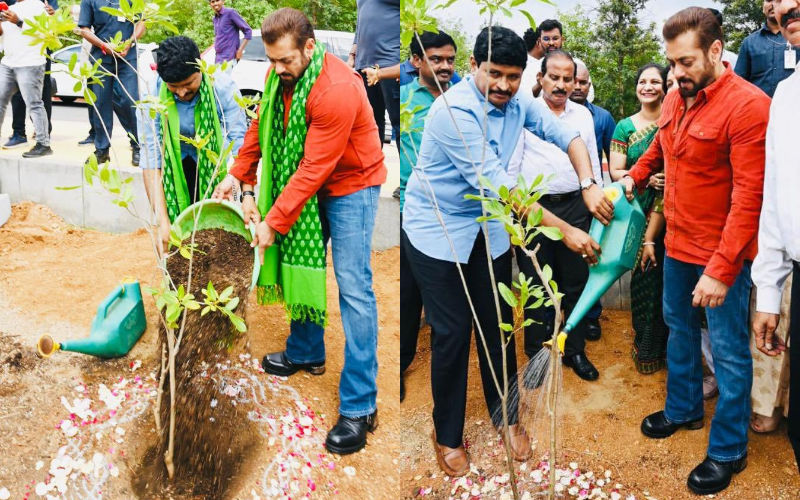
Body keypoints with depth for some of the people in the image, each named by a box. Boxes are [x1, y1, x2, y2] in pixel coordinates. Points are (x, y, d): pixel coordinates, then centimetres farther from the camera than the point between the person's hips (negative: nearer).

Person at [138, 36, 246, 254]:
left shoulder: (223, 87, -27)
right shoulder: (153, 93, -27)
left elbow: (239, 144, -31)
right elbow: (151, 155, -30)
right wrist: (162, 220, -37)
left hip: (211, 163, 0)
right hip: (173, 164, 0)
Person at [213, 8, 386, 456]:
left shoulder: (337, 91, -31)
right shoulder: (281, 72, -5)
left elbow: (314, 169, -30)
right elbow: (261, 125, 8)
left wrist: (273, 223, -26)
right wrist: (239, 176, 1)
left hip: (350, 186, -8)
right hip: (306, 184, 8)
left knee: (353, 287, -13)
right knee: (300, 263, 16)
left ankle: (360, 406, -10)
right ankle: (306, 353, 39)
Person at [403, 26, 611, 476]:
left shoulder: (519, 102, -4)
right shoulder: (455, 110, -28)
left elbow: (568, 135, -6)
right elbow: (498, 185, -31)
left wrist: (590, 187, -26)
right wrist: (565, 231, -30)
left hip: (489, 228, 6)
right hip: (437, 230, -6)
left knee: (498, 324, 11)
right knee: (453, 332, -2)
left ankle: (507, 417, 31)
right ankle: (448, 435, 18)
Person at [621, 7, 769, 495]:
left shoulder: (748, 106, -21)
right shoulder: (676, 99, 2)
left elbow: (749, 198, -24)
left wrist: (722, 270, -27)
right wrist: (634, 177, 7)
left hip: (723, 255, -7)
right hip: (678, 245, 8)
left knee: (729, 350, 4)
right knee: (679, 328, 22)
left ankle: (729, 451, 19)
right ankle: (683, 408, 43)